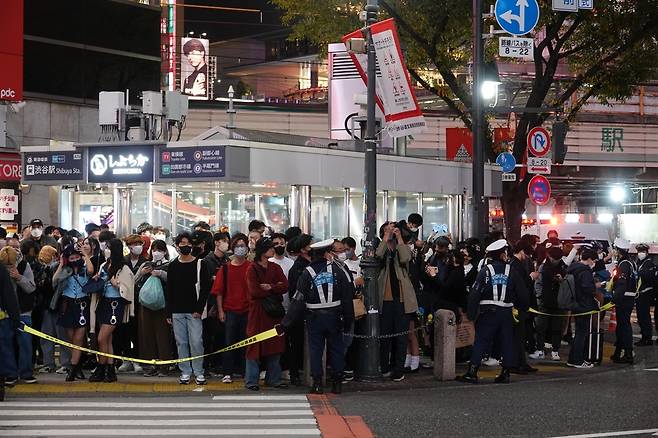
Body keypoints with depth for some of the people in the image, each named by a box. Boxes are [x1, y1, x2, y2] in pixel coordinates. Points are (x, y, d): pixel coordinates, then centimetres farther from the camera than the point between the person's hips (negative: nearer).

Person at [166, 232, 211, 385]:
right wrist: (168, 313, 5)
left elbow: (205, 288, -1)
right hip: (177, 312, 3)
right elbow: (169, 290, 11)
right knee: (181, 342, 4)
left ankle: (199, 372, 3)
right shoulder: (173, 266, 10)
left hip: (194, 311, -3)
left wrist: (199, 309, -10)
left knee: (196, 342, -7)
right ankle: (185, 372, 11)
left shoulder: (200, 264, 2)